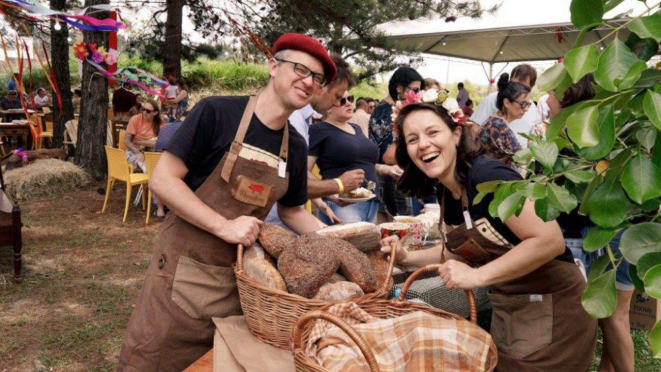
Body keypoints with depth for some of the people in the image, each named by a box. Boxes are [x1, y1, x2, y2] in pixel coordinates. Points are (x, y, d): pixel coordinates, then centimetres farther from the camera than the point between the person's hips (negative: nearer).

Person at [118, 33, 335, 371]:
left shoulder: (295, 147, 5)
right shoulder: (217, 113, -12)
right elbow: (162, 180, -14)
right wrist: (225, 226, -21)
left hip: (240, 278, 5)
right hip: (184, 270, -5)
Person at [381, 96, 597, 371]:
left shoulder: (487, 175, -25)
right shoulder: (446, 194, 0)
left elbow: (550, 240, -29)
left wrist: (478, 276, -28)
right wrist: (406, 257, 2)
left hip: (553, 309, -8)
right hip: (507, 312, 8)